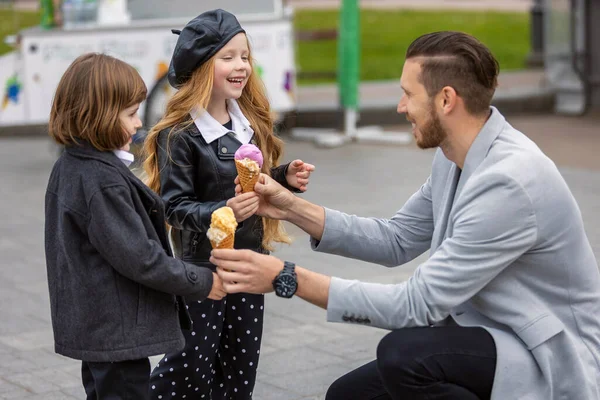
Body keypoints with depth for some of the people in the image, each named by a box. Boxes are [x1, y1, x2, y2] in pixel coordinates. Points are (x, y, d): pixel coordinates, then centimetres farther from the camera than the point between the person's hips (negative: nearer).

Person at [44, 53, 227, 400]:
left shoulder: (69, 169, 7)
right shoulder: (104, 181, -23)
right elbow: (139, 258, -23)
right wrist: (202, 283, -13)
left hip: (92, 327, 10)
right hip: (118, 332, -10)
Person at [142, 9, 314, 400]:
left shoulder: (251, 123, 6)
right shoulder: (178, 135, -16)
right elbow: (175, 206, -19)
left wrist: (285, 177, 0)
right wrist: (224, 211, -33)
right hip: (202, 268, -7)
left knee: (241, 367, 14)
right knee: (191, 368, 0)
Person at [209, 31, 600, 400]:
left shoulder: (508, 181, -28)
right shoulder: (454, 156, 1)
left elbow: (418, 304, -28)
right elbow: (396, 239, 12)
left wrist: (289, 279, -25)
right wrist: (294, 209, 1)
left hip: (549, 360, -9)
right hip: (492, 337, 9)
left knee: (403, 354, -31)